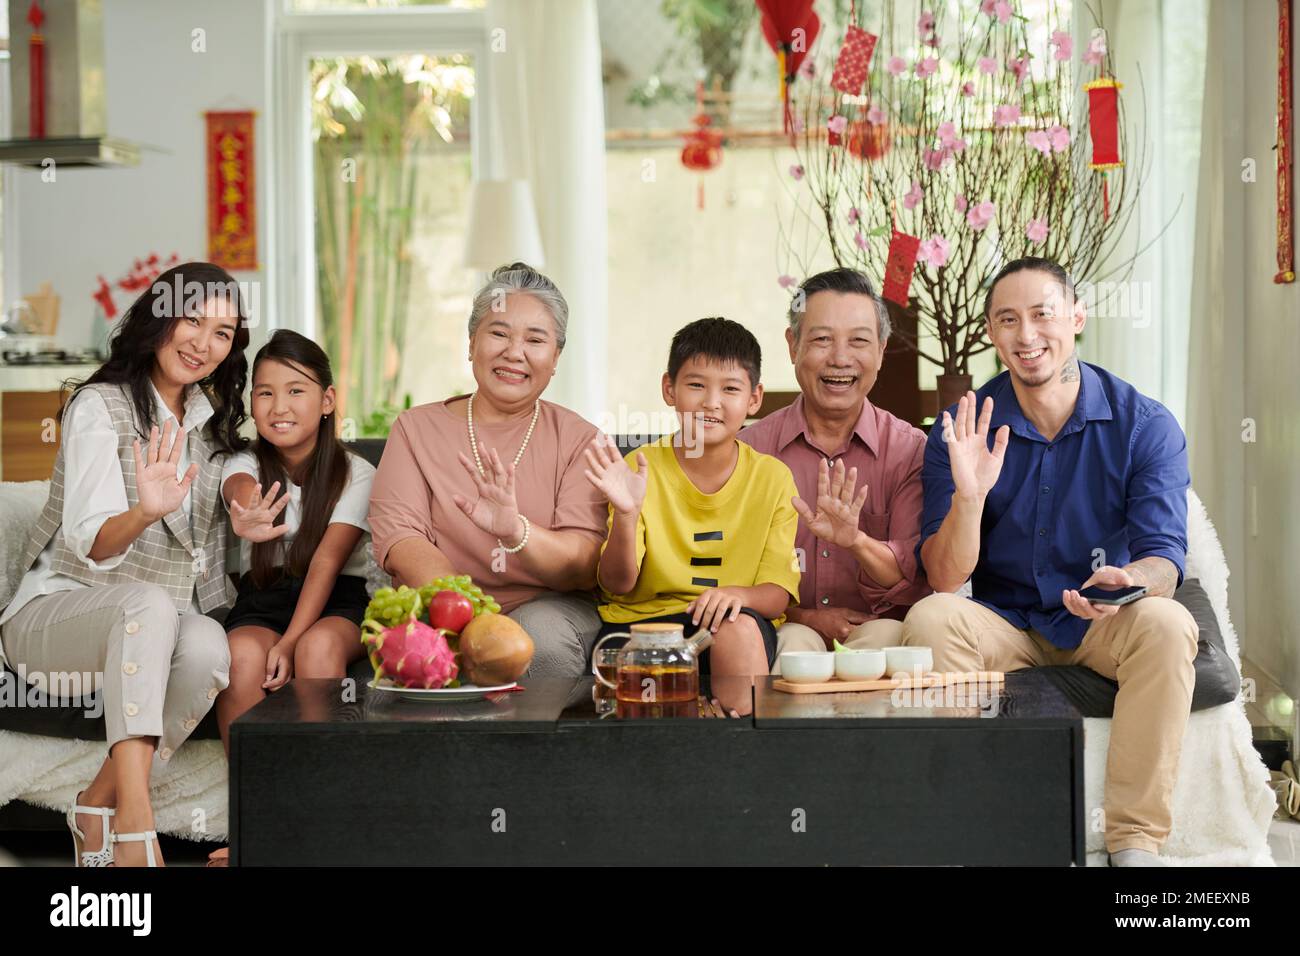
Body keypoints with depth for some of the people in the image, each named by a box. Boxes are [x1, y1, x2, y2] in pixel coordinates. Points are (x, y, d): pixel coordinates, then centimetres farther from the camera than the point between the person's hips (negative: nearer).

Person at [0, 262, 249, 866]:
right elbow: (90, 543, -21)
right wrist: (147, 511, -42)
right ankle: (134, 822, -45)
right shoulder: (100, 406, -8)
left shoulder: (213, 416, 13)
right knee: (150, 603, -38)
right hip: (57, 607, -5)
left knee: (209, 645, -31)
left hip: (151, 631, 5)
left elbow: (210, 545, 22)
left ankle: (100, 804, -18)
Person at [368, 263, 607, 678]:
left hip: (549, 607, 1)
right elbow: (397, 536, -6)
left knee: (543, 634, -34)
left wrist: (516, 531, -29)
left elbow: (586, 568, -6)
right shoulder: (416, 428, 9)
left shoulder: (577, 438, 6)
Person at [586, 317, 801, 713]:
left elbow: (778, 593, 0)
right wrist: (626, 515, -24)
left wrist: (739, 595, -23)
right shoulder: (640, 469, 2)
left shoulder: (773, 478, 5)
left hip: (745, 625, 1)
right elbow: (617, 584, -5)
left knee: (737, 625, -33)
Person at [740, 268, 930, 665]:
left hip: (878, 631, 1)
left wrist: (857, 542, -26)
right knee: (795, 642, -34)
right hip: (782, 627, -1)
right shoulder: (748, 450, 5)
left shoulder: (911, 450, 5)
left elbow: (918, 582, -5)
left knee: (885, 636, -32)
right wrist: (804, 616, -15)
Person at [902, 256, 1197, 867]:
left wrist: (1127, 581, -39)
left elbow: (1163, 557, -14)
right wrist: (969, 495, -31)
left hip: (1104, 626, -1)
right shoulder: (963, 432, -5)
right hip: (1003, 624, 1)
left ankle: (1134, 839, -24)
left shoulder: (1145, 425, -7)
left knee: (1167, 624, -32)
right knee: (929, 619, -28)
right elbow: (945, 580, -12)